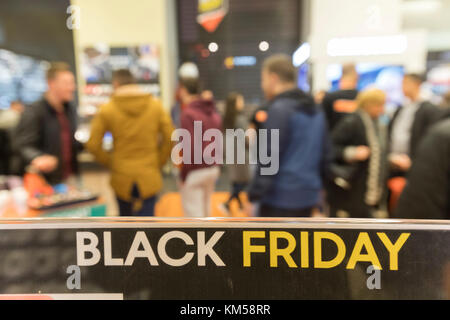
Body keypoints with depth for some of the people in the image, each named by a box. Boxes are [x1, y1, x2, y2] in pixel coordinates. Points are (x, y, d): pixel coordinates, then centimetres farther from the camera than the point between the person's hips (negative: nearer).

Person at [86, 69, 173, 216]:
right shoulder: (156, 106, -2)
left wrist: (110, 162, 8)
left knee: (126, 216, 23)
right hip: (149, 176, 0)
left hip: (121, 176, 1)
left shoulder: (107, 110, -5)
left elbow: (93, 144, -7)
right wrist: (159, 163, 7)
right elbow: (170, 138, -4)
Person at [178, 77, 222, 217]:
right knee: (205, 209, 21)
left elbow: (190, 147, -21)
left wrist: (184, 174, -13)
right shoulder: (213, 111, 9)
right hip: (213, 168, 8)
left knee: (193, 213, 4)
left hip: (195, 171, -8)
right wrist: (215, 164, 15)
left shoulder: (188, 113, -16)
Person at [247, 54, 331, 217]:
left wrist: (254, 196, -14)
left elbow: (269, 158, -19)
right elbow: (324, 153, 16)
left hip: (280, 198, -8)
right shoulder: (315, 110, 13)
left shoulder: (279, 109, -14)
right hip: (308, 196, 9)